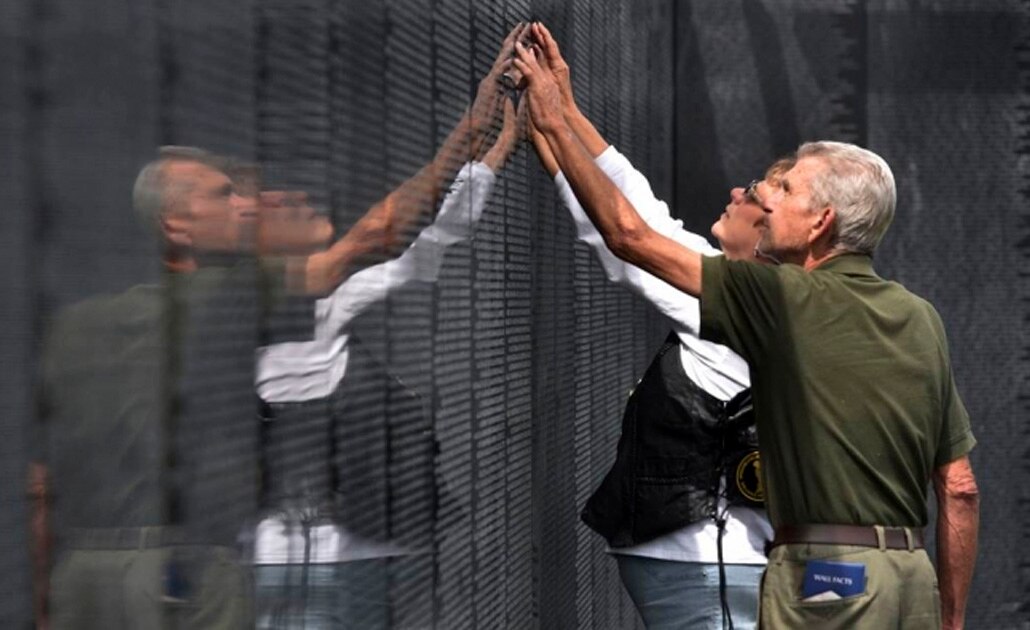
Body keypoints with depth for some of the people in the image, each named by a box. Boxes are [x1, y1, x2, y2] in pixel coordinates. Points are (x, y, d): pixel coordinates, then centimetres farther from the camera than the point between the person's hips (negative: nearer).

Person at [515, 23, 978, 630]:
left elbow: (630, 235, -4)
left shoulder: (785, 300, -7)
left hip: (825, 577, -6)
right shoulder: (921, 318, 9)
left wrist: (556, 123, 6)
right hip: (915, 576, 7)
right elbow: (961, 490, 10)